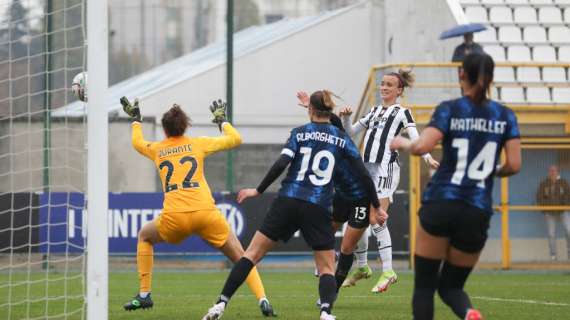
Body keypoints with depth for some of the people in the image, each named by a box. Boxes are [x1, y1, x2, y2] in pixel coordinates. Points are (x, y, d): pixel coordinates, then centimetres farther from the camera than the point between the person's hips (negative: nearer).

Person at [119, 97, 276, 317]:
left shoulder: (156, 150, 15)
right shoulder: (198, 144, 11)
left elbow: (137, 142, 40)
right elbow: (235, 139, 20)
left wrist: (135, 120, 55)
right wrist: (222, 121, 35)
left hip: (174, 217, 1)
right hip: (205, 213, -1)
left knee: (145, 235, 31)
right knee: (240, 258, 10)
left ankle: (144, 295, 24)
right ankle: (262, 300, -9)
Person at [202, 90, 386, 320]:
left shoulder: (300, 133, 5)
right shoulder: (342, 139, 7)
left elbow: (281, 164, -8)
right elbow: (363, 175, 4)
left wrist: (258, 190, 1)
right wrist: (375, 206, 14)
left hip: (287, 202, 0)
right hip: (318, 209, 0)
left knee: (253, 253, 7)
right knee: (327, 268, 9)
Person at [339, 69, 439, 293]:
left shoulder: (402, 112, 4)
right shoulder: (375, 112, 23)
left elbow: (415, 138, -9)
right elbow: (351, 132, 28)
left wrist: (427, 158, -27)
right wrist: (345, 118, 7)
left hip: (386, 167, -7)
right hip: (367, 166, 7)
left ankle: (388, 272, -17)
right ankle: (361, 267, 26)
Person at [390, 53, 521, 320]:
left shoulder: (449, 110, -2)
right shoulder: (505, 116, 6)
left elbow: (421, 147, -15)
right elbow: (514, 165, -1)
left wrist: (402, 144, 6)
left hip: (441, 204, -3)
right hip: (478, 212, 3)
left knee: (424, 285, 6)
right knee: (451, 286, 15)